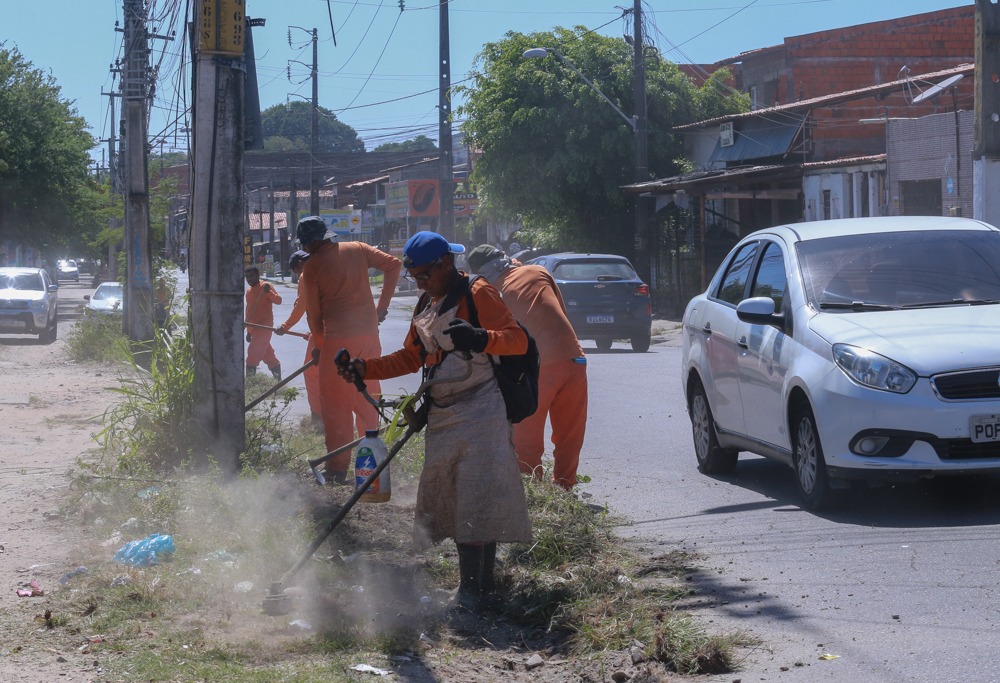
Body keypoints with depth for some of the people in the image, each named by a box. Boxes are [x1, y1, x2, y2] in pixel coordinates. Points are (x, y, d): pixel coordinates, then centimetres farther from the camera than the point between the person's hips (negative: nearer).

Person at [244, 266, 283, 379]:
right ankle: (277, 377, 22)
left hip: (264, 326, -9)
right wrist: (248, 331, 24)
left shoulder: (265, 286, -8)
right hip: (254, 329, 9)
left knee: (253, 352, -17)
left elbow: (278, 300, -21)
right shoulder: (249, 291, 16)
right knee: (267, 354, 14)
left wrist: (268, 292, -40)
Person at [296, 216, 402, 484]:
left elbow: (313, 313, -1)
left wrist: (319, 344, 12)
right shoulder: (357, 250, 9)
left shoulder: (311, 266, -2)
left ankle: (338, 469, 0)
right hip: (369, 332, 5)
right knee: (368, 399, 15)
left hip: (338, 339, -5)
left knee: (336, 404, 1)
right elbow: (393, 265, 7)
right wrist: (383, 305, 12)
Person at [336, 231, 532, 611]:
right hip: (441, 417, 9)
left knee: (476, 498, -11)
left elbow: (518, 340, -15)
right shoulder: (426, 306, 19)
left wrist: (480, 339, -35)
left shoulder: (478, 294, -7)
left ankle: (473, 585, -9)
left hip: (478, 412, -9)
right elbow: (411, 358, 25)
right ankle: (480, 581, 12)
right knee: (450, 499, 6)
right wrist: (365, 368, 12)